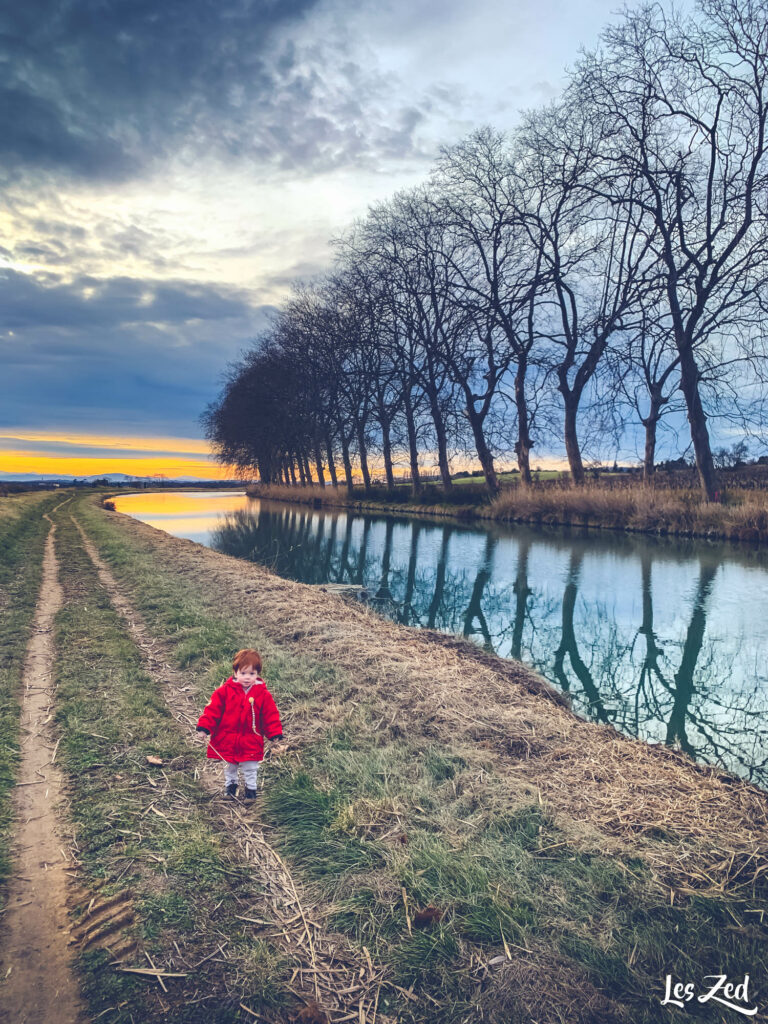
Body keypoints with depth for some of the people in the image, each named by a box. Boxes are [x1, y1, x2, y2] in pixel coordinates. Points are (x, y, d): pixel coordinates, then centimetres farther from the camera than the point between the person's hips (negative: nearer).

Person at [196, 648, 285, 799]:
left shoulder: (263, 695, -11)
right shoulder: (224, 691, -12)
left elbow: (271, 717, -6)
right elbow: (212, 710, -11)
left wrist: (275, 736, -9)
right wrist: (204, 728, -18)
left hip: (250, 743, -1)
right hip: (227, 741, 1)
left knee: (250, 769, 15)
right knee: (229, 767, 23)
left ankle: (251, 788, 38)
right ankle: (230, 784, 48)